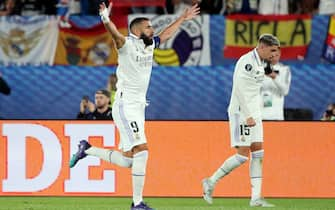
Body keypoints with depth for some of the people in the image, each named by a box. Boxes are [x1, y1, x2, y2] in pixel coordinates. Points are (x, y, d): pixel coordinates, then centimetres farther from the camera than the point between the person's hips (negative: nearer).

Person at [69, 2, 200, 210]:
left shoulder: (150, 45, 13)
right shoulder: (127, 44, -9)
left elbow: (166, 34, 32)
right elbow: (115, 34, -30)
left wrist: (182, 19, 42)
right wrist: (106, 19, -50)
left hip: (139, 107, 9)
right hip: (125, 105, -9)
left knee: (128, 160, 7)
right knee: (141, 150, -15)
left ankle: (87, 149, 25)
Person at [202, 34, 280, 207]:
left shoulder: (260, 63, 14)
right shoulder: (247, 61, -16)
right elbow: (240, 89, -22)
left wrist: (255, 114, 16)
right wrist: (248, 116, -25)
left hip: (253, 114, 10)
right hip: (241, 113, -10)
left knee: (258, 153, 4)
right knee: (242, 155, -11)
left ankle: (256, 198, 2)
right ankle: (211, 182, 3)